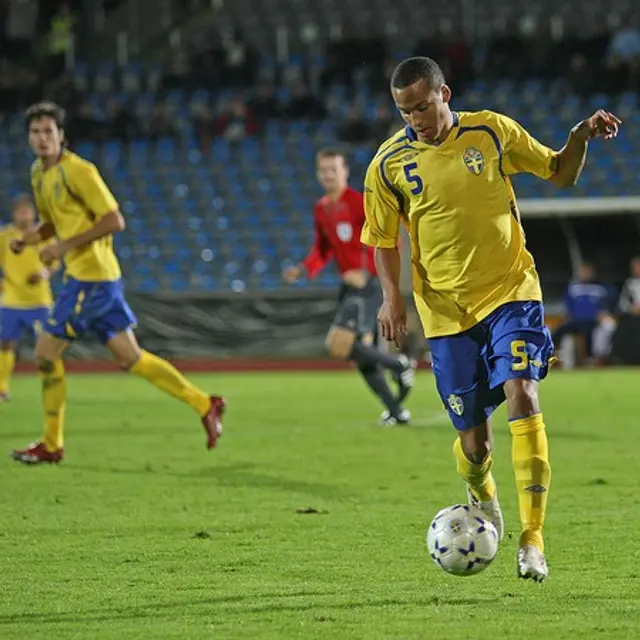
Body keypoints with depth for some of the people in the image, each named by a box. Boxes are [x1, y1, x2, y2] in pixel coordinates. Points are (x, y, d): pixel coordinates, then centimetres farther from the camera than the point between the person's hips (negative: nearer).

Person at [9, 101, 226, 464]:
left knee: (46, 352, -5)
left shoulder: (78, 171, -14)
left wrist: (64, 246, -19)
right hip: (82, 275, 9)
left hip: (92, 277, -9)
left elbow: (115, 221, -17)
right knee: (130, 358, 9)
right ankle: (205, 405, 13)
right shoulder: (39, 174, 12)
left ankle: (51, 445, 5)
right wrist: (29, 239, 6)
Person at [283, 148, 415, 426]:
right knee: (361, 357, 9)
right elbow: (323, 249, 23)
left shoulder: (359, 203, -14)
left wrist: (366, 273, -27)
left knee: (340, 345, -19)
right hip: (350, 287, 8)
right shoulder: (321, 209, 11)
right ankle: (396, 412, 19)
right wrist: (303, 270, 6)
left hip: (368, 285, -8)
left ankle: (399, 364, -2)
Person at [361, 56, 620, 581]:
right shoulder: (389, 164, -2)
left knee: (522, 395, -22)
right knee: (473, 435, 3)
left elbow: (560, 173, 10)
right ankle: (482, 497, 40)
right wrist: (391, 294, -5)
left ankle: (533, 537, -21)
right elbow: (383, 238, 10)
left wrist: (582, 138, -8)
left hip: (510, 289, -1)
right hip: (446, 308, 1)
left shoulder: (492, 131, -1)